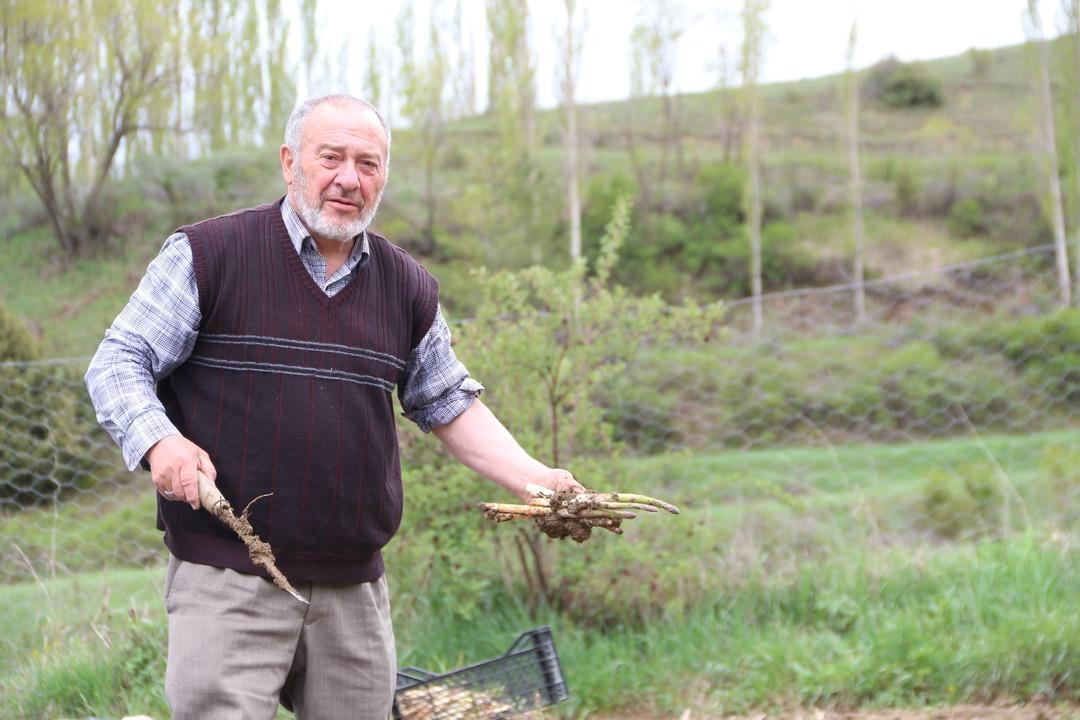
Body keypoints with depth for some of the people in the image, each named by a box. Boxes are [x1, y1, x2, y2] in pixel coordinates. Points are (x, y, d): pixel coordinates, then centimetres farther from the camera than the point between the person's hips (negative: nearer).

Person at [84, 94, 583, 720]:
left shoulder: (408, 287, 13)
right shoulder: (208, 255, -1)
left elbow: (449, 404, 20)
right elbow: (119, 363, -1)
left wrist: (535, 482, 8)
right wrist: (158, 439, -20)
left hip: (355, 590, 5)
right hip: (227, 580, -4)